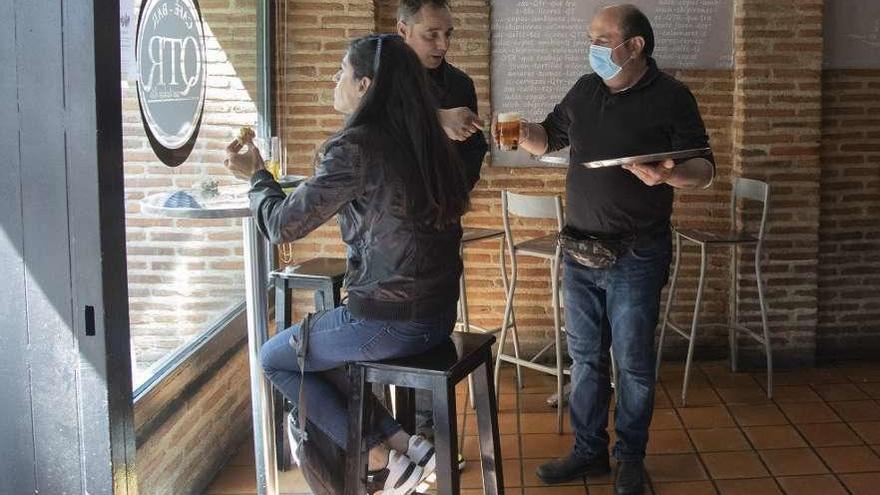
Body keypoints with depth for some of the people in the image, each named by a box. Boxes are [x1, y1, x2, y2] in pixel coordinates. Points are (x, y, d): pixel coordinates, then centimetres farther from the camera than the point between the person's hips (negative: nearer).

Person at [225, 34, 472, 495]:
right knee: (317, 344, 27)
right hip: (439, 314, 8)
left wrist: (256, 174, 7)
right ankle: (403, 444, 16)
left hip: (391, 322, -8)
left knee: (275, 357, 15)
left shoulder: (355, 147, -17)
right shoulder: (423, 141, 6)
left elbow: (283, 224, -11)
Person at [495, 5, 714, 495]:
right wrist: (524, 134, -3)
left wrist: (667, 175, -30)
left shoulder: (671, 97, -8)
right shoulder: (585, 90, 7)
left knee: (633, 363, 5)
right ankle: (589, 450, 26)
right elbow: (550, 137, 19)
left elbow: (705, 169, -9)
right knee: (585, 357, 13)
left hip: (635, 257, -5)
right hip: (580, 251, 5)